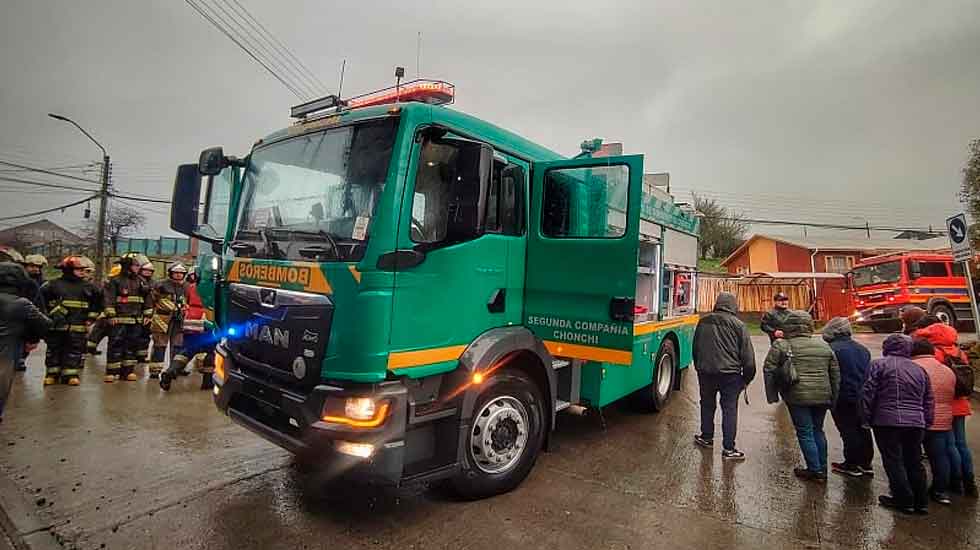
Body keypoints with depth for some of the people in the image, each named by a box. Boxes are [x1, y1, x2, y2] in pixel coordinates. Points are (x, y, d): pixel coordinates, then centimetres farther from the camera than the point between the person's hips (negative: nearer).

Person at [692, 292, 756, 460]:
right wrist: (747, 377, 6)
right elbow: (747, 355, -4)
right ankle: (728, 448, 8)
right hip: (730, 373, -3)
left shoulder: (703, 322, 5)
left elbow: (695, 348, 13)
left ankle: (706, 437, 33)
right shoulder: (738, 325, -6)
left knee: (707, 405, 19)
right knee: (729, 409, 4)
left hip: (705, 372, 3)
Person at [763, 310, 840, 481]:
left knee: (805, 433, 5)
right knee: (818, 430, 18)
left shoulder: (781, 345, -5)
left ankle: (815, 470, 8)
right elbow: (836, 374, 15)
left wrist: (772, 395, 0)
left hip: (798, 397, -5)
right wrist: (833, 398, 21)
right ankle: (822, 469, 26)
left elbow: (769, 371, -7)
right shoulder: (824, 346, 11)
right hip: (822, 396, 5)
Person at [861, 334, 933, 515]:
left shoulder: (879, 364, -4)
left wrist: (867, 418, -1)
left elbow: (868, 393, -9)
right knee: (914, 462, 15)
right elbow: (928, 400, 16)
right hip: (916, 423, 6)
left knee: (893, 461, 2)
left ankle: (905, 500, 5)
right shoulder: (919, 369, 14)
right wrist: (926, 422, 22)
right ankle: (921, 502, 20)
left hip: (888, 422, -6)